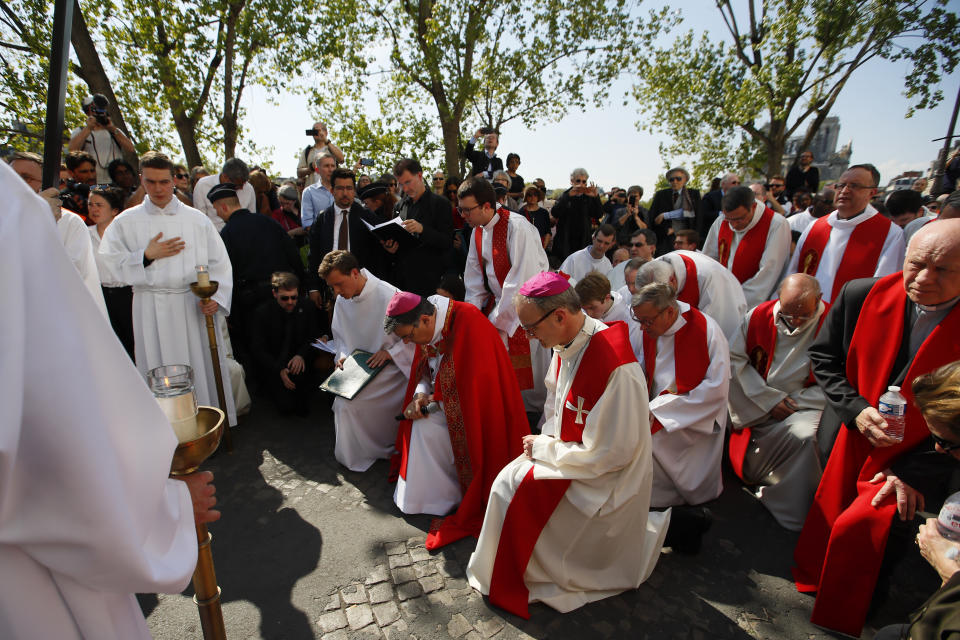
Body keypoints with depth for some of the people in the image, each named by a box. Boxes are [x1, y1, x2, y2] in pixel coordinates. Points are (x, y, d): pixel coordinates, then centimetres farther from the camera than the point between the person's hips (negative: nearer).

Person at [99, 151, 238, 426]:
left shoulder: (197, 219, 7)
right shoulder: (125, 222, 8)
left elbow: (219, 263, 4)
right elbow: (110, 265, 5)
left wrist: (216, 297, -9)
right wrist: (147, 256, -8)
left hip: (195, 306, 0)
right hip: (151, 308, 0)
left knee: (203, 368, 4)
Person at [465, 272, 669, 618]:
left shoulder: (616, 368, -31)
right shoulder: (566, 345, -5)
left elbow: (608, 454, -26)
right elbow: (555, 405, 12)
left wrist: (543, 448, -16)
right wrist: (546, 441, -4)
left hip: (607, 482, -8)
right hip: (575, 455, 8)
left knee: (514, 486, -16)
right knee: (510, 479, 1)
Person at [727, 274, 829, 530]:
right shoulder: (759, 315, -5)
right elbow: (735, 359, -3)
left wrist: (793, 402, -13)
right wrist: (769, 400, -9)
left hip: (804, 406, -3)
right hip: (756, 406, 3)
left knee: (805, 436, -31)